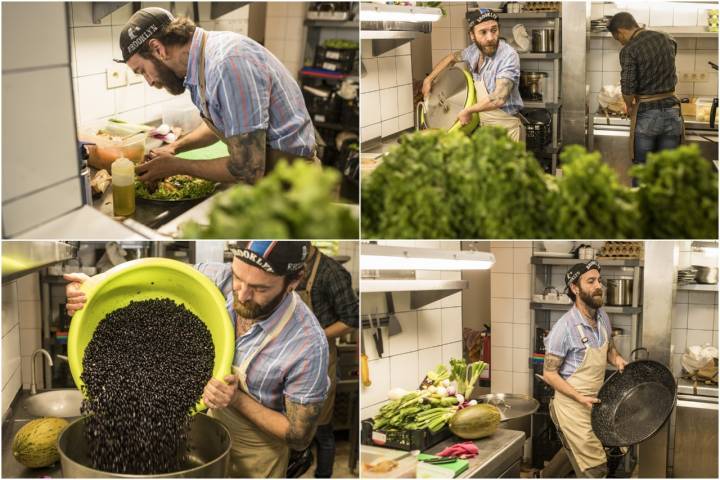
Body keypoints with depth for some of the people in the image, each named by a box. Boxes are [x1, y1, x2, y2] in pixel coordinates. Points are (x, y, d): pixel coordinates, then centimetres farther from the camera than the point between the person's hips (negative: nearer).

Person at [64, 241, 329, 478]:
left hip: (258, 445, -4)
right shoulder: (216, 278, -23)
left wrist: (237, 399, -34)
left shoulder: (307, 345, -34)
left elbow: (299, 436, -23)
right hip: (213, 420, 4)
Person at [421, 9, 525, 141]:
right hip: (484, 126, 7)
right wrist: (429, 79, 19)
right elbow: (452, 58, 23)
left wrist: (468, 111, -18)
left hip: (506, 129, -7)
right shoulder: (475, 50, 0)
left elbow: (499, 98, -31)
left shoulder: (508, 56, -22)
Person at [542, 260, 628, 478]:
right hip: (572, 407, -7)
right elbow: (549, 373, -15)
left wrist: (616, 358, -4)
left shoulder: (602, 317, 2)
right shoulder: (564, 328, -21)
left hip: (594, 403, 7)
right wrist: (580, 398, -22)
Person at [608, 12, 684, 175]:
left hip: (646, 114, -5)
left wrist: (629, 106, 1)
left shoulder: (629, 50, -12)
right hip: (672, 112, 5)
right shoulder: (666, 39, 6)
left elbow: (628, 89, -18)